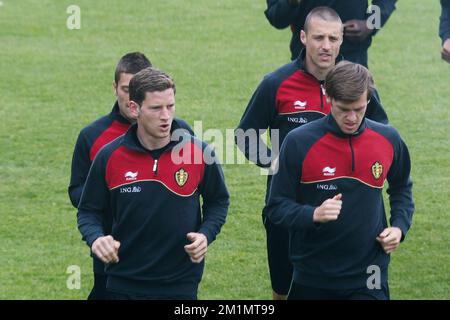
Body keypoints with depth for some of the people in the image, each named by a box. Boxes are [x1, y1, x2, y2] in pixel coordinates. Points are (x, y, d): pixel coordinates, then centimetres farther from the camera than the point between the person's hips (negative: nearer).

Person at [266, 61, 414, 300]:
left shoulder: (388, 139, -2)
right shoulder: (299, 142, -12)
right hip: (312, 278, -1)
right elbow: (277, 208, -7)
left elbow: (401, 188, 19)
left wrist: (400, 226, 2)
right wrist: (314, 214, -25)